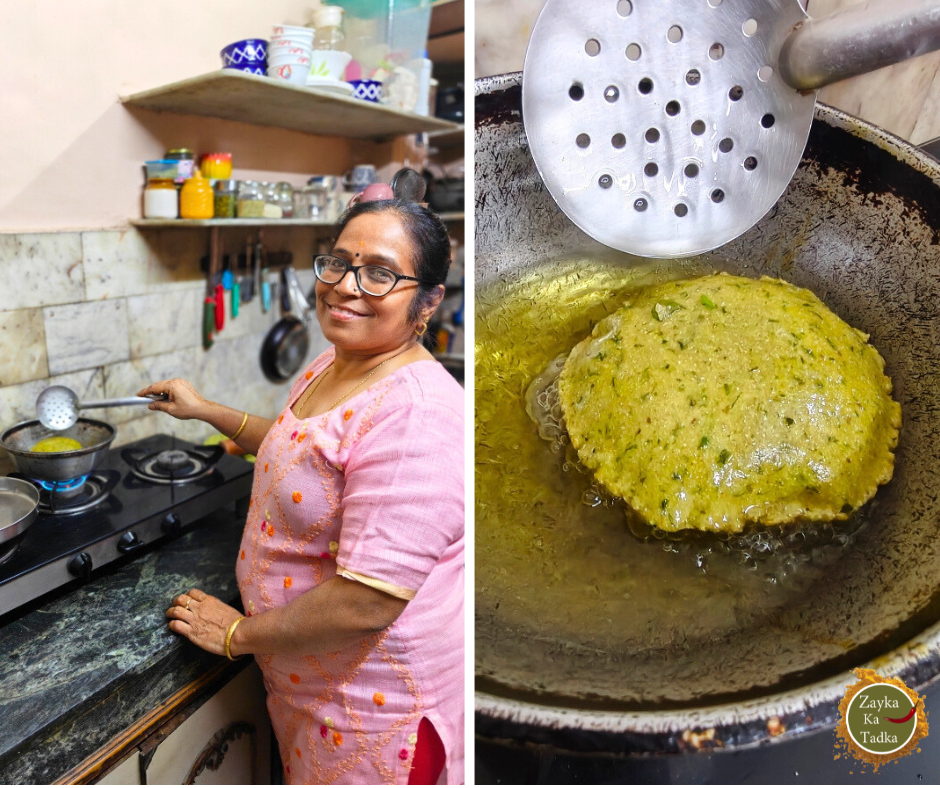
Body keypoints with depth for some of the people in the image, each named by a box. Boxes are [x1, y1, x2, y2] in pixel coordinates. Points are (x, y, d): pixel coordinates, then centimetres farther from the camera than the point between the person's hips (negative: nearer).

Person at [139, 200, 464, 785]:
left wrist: (239, 634, -17)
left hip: (372, 698, -8)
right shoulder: (331, 365, 0)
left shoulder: (417, 414, -32)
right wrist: (204, 410, 18)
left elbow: (366, 604, -32)